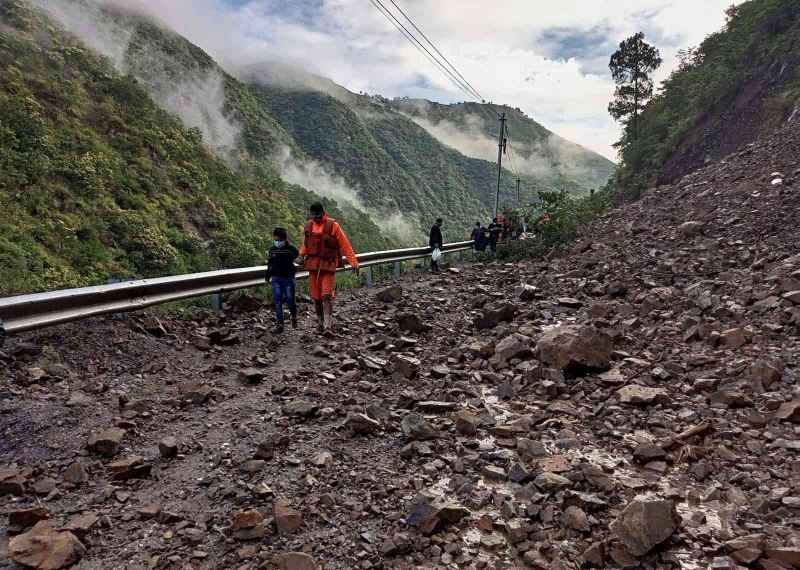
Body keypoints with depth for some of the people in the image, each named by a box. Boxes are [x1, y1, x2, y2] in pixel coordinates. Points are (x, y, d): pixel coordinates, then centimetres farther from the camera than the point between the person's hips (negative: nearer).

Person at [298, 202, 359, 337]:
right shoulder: (308, 226, 8)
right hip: (313, 265, 5)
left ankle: (328, 327, -15)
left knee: (327, 296, -13)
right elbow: (305, 244, 23)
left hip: (328, 265, -4)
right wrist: (301, 256, 7)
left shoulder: (332, 225, -6)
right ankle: (320, 323, 23)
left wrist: (354, 263, -9)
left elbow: (345, 245, -6)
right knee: (316, 297, 8)